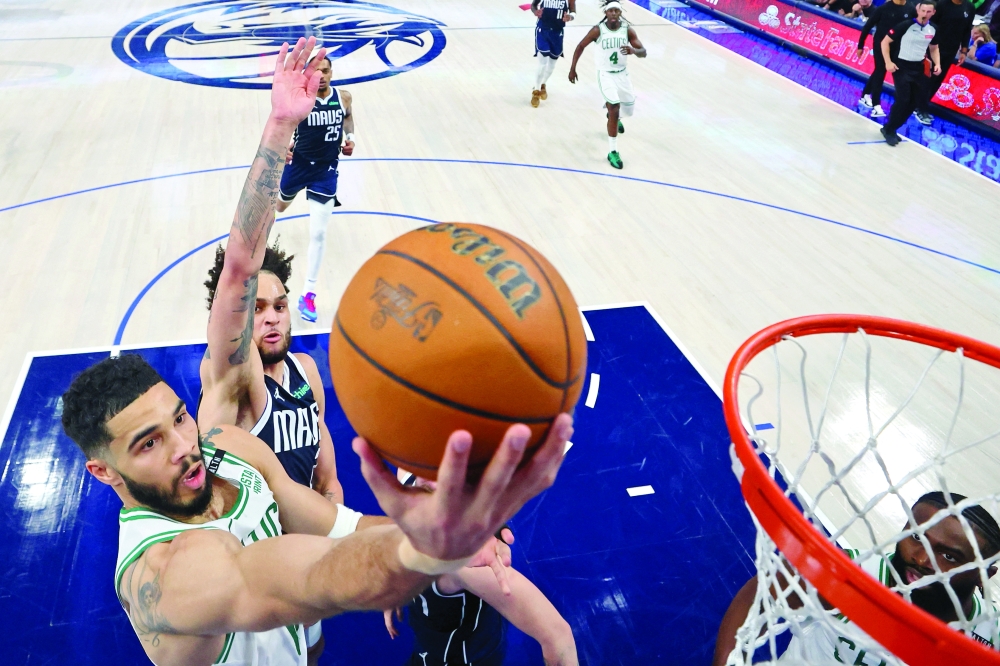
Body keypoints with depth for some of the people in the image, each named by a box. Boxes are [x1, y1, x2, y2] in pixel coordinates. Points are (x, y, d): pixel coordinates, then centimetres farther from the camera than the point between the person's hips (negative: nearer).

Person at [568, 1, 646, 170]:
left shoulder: (627, 30, -10)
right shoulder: (598, 30, -14)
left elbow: (643, 52, -12)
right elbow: (580, 46, -1)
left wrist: (633, 50, -35)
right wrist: (573, 68, -1)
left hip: (623, 74, 4)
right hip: (605, 74, -4)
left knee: (628, 111, 17)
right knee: (614, 108, -19)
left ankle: (613, 115, 58)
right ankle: (613, 152, -10)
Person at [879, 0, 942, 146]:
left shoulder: (933, 29, 2)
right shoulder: (906, 25, -14)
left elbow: (933, 48, 18)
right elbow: (885, 42, -9)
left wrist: (937, 64, 2)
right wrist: (888, 62, -19)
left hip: (918, 68, 6)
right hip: (901, 66, -6)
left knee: (914, 102, 5)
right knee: (903, 100, -15)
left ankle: (891, 129, 18)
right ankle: (888, 129, 3)